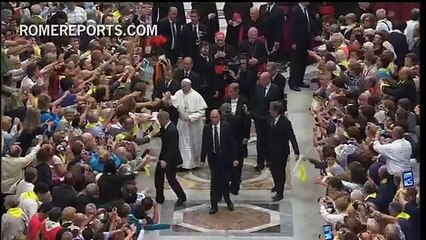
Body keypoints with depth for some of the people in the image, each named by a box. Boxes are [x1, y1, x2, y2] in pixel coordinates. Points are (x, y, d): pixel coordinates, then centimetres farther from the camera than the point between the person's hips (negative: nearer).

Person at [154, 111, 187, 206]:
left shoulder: (172, 130, -27)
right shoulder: (165, 128, 3)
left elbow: (172, 148, -29)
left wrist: (166, 161, -32)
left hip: (170, 159, -10)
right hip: (164, 157, 10)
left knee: (171, 179, 1)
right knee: (158, 177, 16)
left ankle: (182, 197, 18)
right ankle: (159, 199, 28)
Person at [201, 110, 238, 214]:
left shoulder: (226, 126, -7)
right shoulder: (207, 128, -2)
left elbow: (231, 142, -5)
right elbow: (204, 144, 2)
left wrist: (234, 158, -8)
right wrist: (202, 158, -1)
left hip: (224, 158, -1)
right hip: (213, 158, 1)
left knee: (225, 181, 10)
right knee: (214, 182, 3)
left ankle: (227, 200, 34)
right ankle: (214, 205, 9)